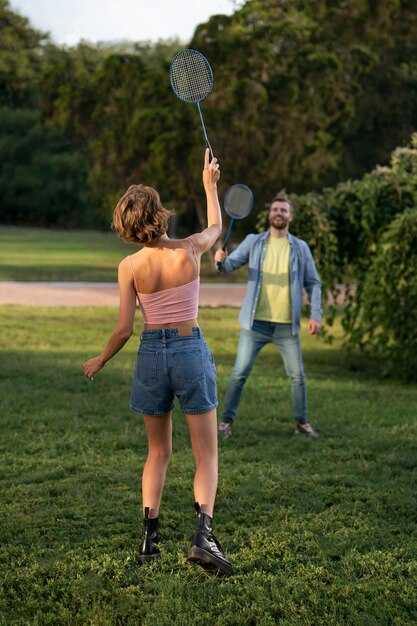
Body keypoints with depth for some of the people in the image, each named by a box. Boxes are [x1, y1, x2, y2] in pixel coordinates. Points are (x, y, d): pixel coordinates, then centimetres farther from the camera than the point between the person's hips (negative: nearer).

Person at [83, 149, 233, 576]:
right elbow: (216, 227, 16)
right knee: (206, 454, 2)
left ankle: (149, 536, 13)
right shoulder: (190, 251, -9)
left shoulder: (130, 267, -8)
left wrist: (100, 360, 13)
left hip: (151, 354, 2)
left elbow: (124, 329, -5)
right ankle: (203, 533, -17)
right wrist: (210, 184, 30)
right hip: (191, 350, -2)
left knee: (158, 451, 17)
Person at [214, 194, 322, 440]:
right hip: (256, 323, -1)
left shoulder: (301, 248, 5)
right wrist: (221, 260, -30)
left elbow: (313, 283, 7)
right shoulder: (253, 242, 5)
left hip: (287, 325, 1)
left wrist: (316, 314, -5)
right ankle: (227, 420, 8)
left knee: (298, 375, 5)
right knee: (240, 372, -2)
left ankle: (302, 422, 21)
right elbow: (231, 264, -6)